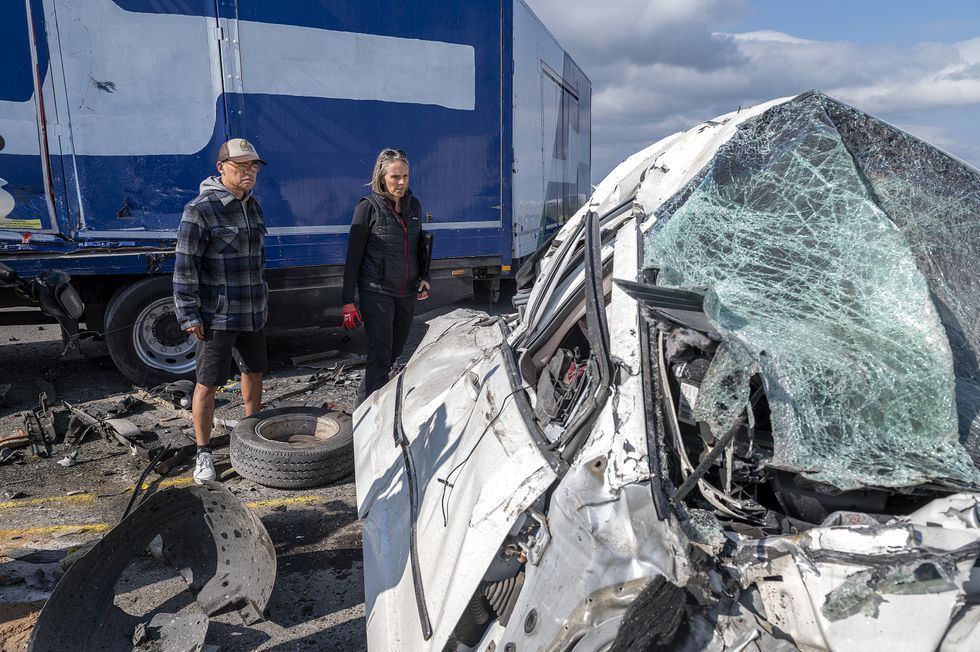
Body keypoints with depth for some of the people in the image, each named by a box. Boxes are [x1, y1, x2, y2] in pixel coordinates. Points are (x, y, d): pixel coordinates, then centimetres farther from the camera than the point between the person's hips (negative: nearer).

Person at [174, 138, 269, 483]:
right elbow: (185, 267, -14)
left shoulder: (252, 205, 10)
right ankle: (203, 453, 15)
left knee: (254, 371, 18)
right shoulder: (200, 209, -14)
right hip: (217, 316, -7)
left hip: (253, 312, 7)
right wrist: (188, 315, -15)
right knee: (207, 383, 1)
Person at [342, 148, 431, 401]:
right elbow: (354, 255, -7)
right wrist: (348, 301, -10)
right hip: (377, 292, -6)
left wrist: (424, 277, 5)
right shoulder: (369, 207, -8)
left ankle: (366, 398, 33)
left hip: (407, 292, 6)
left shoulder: (414, 205, 8)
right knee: (380, 353, -10)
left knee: (396, 351, 14)